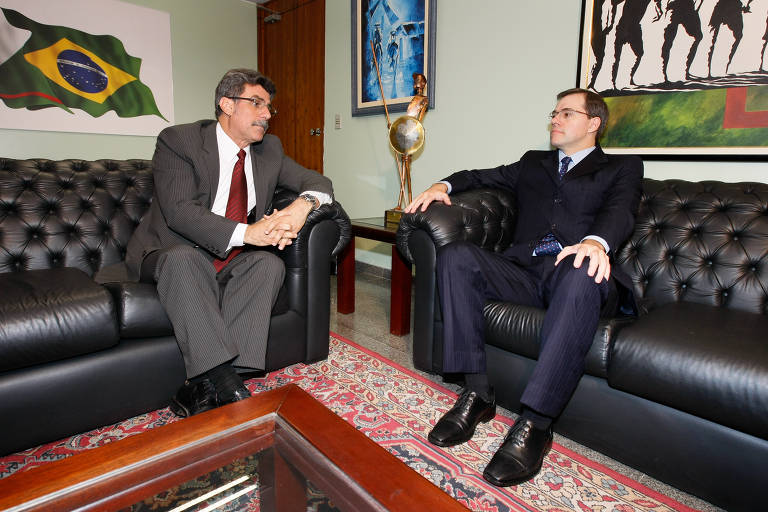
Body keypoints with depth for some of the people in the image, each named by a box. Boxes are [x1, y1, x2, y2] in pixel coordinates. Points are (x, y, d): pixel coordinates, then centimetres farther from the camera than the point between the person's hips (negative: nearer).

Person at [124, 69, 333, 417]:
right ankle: (225, 387, -36)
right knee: (183, 258, -36)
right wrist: (247, 232, -33)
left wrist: (303, 204, -20)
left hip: (233, 262, 4)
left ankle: (202, 388, -29)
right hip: (169, 255, -3)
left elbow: (318, 182, 6)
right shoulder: (178, 141, -8)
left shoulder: (269, 149, 8)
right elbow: (179, 211, -21)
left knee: (270, 263, -26)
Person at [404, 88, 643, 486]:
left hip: (574, 270, -3)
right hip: (523, 273, 4)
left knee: (583, 273, -39)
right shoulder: (533, 163, 32)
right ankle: (476, 393, -22)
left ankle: (535, 423, -35)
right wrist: (444, 185, 4)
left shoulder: (622, 167, 18)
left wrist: (596, 241, -27)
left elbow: (620, 210, -3)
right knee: (455, 255, -22)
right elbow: (484, 176, 28)